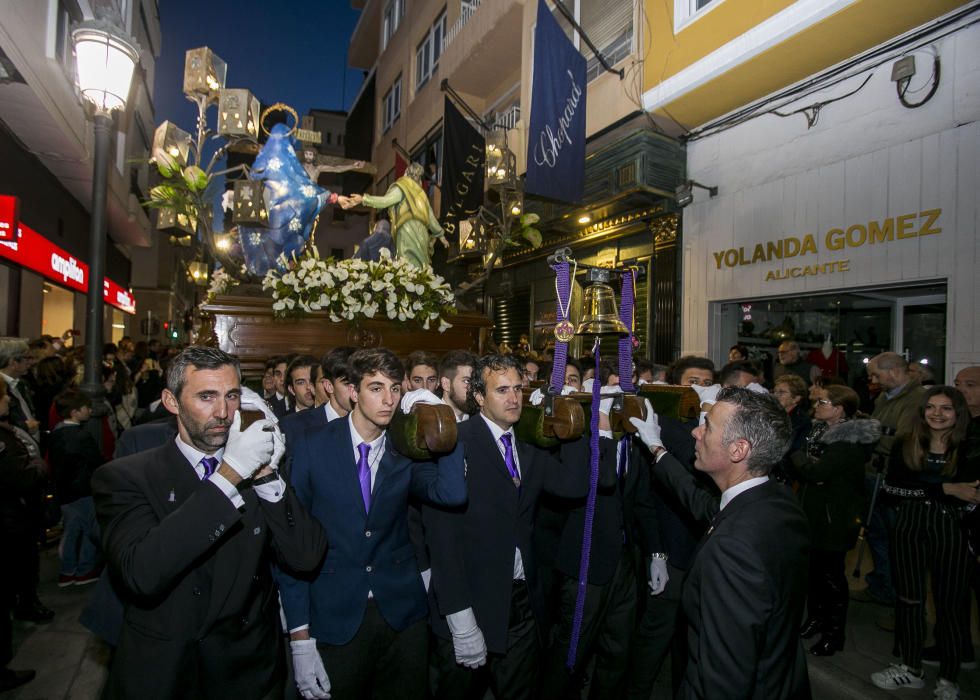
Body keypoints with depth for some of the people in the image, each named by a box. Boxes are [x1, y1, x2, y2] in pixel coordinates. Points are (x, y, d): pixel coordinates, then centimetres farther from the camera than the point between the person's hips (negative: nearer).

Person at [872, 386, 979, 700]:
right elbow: (892, 486, -9)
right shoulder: (905, 442, 0)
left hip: (953, 530, -2)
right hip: (911, 526, 2)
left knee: (950, 603, 6)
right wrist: (946, 489, -17)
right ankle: (911, 669, 28)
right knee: (909, 598, 12)